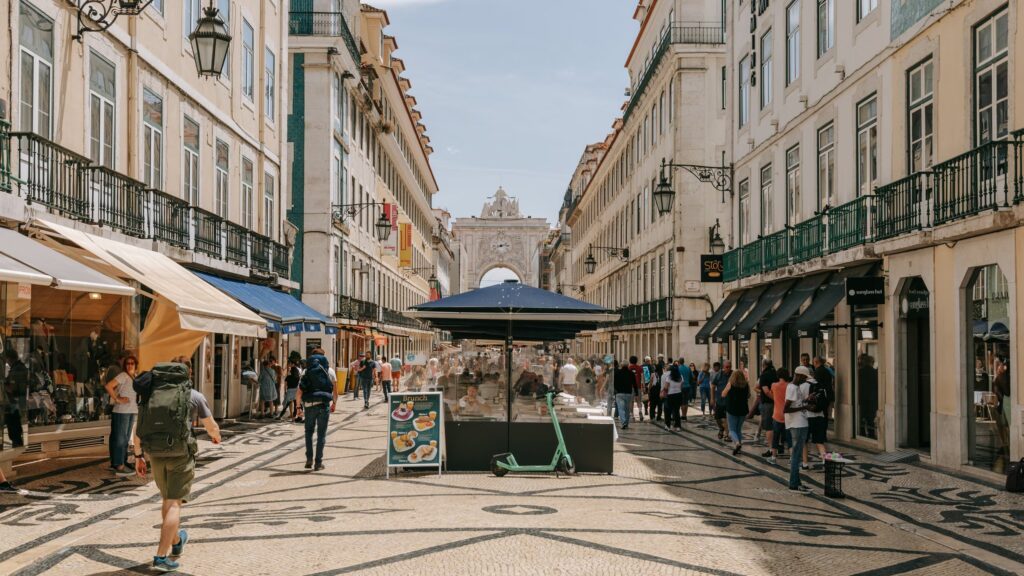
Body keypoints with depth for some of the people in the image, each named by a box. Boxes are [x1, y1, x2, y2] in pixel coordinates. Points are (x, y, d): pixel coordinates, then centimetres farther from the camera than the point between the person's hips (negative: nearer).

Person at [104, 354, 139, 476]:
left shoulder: (134, 377, 13)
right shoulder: (123, 376, -10)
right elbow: (108, 386, -22)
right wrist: (117, 399, -19)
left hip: (131, 411, 9)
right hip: (121, 411, -9)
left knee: (125, 439, 14)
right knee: (120, 438, -6)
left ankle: (116, 463, 23)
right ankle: (119, 466, -6)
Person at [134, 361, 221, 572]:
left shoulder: (151, 393, 12)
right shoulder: (194, 396, 3)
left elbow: (139, 429, 10)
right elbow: (212, 426, 14)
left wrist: (139, 456, 18)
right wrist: (216, 437, 35)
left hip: (155, 454, 4)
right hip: (180, 453, -4)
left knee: (167, 500, 22)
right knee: (174, 504, -1)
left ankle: (176, 543, 40)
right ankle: (161, 557, -8)